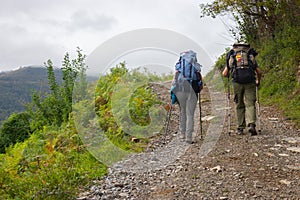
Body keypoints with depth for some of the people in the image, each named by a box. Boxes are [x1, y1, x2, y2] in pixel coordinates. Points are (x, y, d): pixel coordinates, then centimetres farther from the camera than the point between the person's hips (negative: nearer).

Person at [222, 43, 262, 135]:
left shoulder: (231, 57, 17)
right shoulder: (251, 57, 18)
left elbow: (225, 74, 13)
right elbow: (259, 72, 11)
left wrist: (228, 75, 35)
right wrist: (258, 81, 28)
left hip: (237, 82, 0)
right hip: (250, 82, 0)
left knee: (239, 105, 12)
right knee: (250, 104, 2)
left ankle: (240, 128, 14)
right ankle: (251, 125, -18)